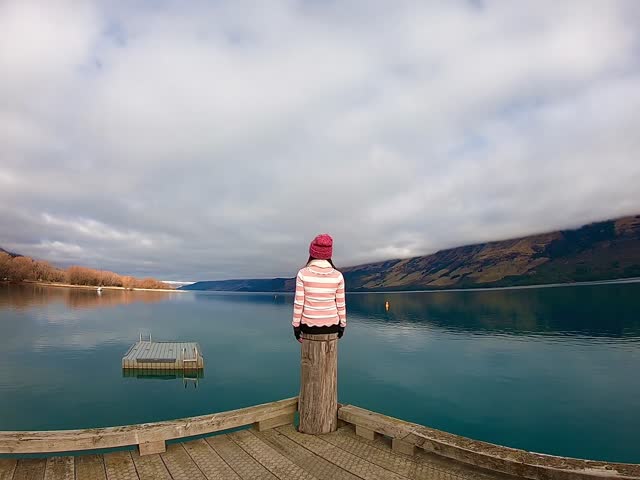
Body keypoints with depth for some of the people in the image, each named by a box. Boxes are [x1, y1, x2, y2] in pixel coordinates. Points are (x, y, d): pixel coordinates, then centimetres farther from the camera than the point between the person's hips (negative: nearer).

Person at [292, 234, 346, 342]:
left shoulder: (303, 273, -11)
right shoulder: (338, 275, -6)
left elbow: (298, 303, -10)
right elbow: (341, 304, -1)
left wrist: (296, 325, 0)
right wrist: (342, 325, 11)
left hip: (309, 325, -1)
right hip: (331, 324, 1)